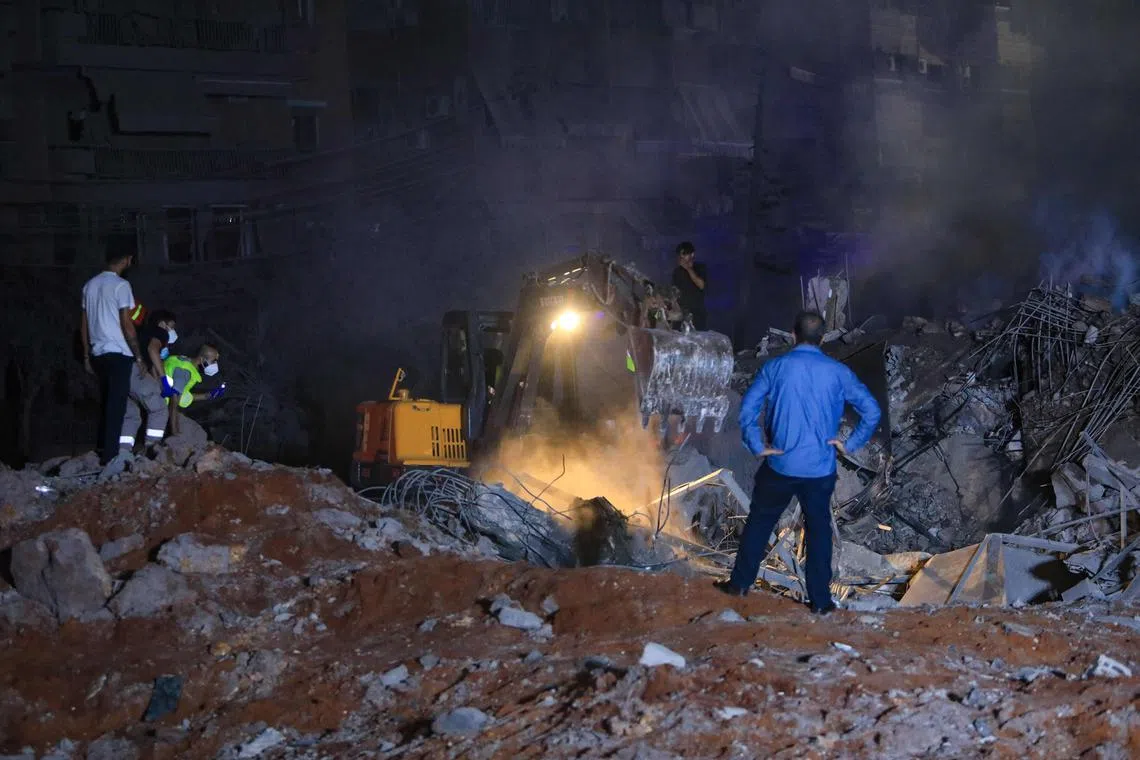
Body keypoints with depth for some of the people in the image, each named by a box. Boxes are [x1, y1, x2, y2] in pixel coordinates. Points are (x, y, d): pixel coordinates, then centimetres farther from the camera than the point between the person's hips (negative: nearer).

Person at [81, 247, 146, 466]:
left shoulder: (90, 285, 12)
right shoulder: (120, 285, -10)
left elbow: (84, 325, 14)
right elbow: (126, 324, -13)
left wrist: (87, 356, 20)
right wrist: (139, 357, -8)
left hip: (98, 353, 7)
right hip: (118, 353, -7)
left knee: (108, 402, 19)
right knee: (117, 404, -4)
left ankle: (104, 448, 22)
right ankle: (110, 454, -7)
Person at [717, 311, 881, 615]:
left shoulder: (776, 367, -5)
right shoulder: (838, 372, -2)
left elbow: (748, 407, -12)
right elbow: (871, 410, -5)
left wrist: (757, 446, -6)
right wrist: (850, 444, 0)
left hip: (780, 465, 0)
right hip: (821, 469, 1)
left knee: (760, 522, 17)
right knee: (819, 530, 13)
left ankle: (740, 583, 28)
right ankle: (820, 599, 16)